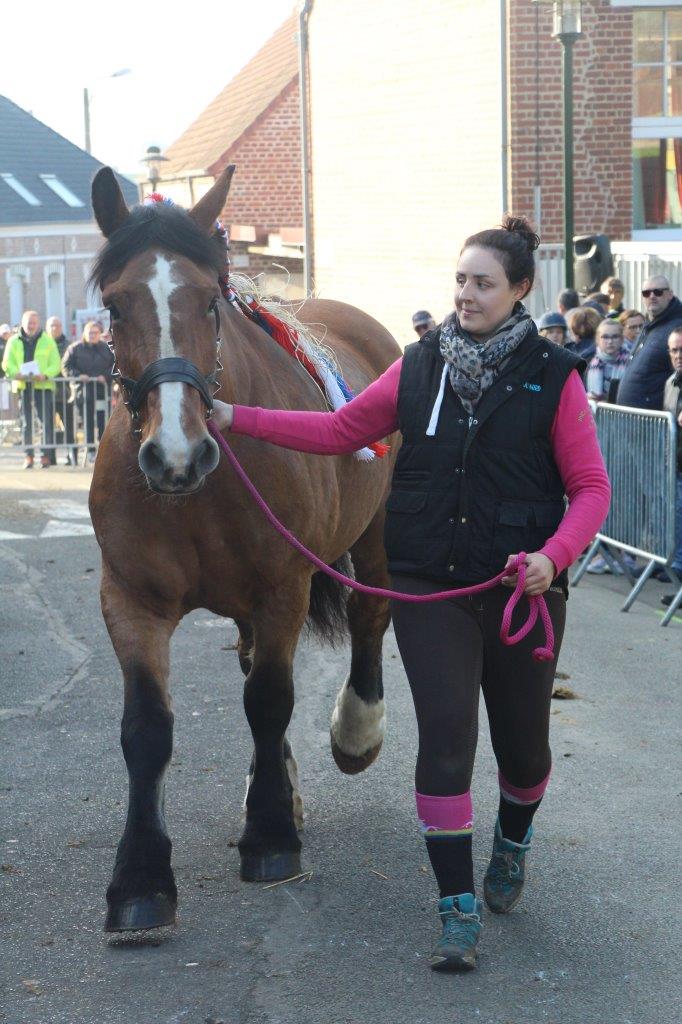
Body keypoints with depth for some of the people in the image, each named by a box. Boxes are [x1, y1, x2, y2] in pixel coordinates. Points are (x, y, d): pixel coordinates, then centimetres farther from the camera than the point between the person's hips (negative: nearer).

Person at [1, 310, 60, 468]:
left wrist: (45, 375, -18)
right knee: (27, 423, 5)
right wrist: (17, 374, -16)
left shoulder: (47, 341, 7)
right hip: (23, 386, 2)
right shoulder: (14, 341, 10)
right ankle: (29, 455, 9)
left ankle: (46, 455, -4)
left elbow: (56, 364, 2)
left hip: (43, 386, -2)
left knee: (46, 421, -8)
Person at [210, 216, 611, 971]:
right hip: (431, 587, 1)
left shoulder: (553, 378, -6)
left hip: (522, 587, -1)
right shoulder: (420, 367, 3)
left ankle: (512, 848, 45)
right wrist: (237, 419, 3)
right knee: (445, 734, -7)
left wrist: (555, 554, -24)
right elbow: (339, 431, 9)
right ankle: (459, 909, 1)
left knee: (522, 733, 13)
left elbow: (591, 487, -6)